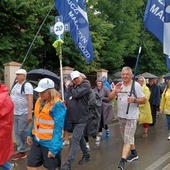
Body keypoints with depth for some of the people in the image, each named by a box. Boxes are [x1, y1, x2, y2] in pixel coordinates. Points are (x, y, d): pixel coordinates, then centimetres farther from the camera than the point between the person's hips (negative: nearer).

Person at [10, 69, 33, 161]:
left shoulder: (27, 85, -15)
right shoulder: (16, 85, 13)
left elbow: (30, 100, -21)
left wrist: (30, 114, -27)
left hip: (23, 114, -9)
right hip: (15, 113, 9)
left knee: (22, 132, -8)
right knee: (17, 132, 10)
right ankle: (21, 152, 19)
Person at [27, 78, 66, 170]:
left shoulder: (57, 105, -20)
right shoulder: (39, 101, 5)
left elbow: (58, 128, -22)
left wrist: (54, 148, -24)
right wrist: (30, 134, 15)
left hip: (50, 143, -7)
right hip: (37, 140, 7)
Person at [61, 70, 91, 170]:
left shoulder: (85, 85, -10)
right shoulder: (74, 87, 13)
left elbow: (76, 94, -24)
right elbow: (70, 99, 20)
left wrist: (71, 87, -6)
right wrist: (66, 103, 0)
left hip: (81, 118, -8)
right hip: (74, 117, 8)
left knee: (75, 140, -8)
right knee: (80, 137, 19)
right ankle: (86, 155, 35)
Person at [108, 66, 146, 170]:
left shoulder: (136, 85, -10)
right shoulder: (118, 85, 4)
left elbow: (144, 100, -6)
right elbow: (110, 98, 0)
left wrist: (134, 100, -25)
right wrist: (115, 91, -20)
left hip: (132, 116, -6)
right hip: (121, 115, 6)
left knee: (128, 138, -9)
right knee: (127, 137, 19)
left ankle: (122, 161, -12)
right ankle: (134, 153, 38)